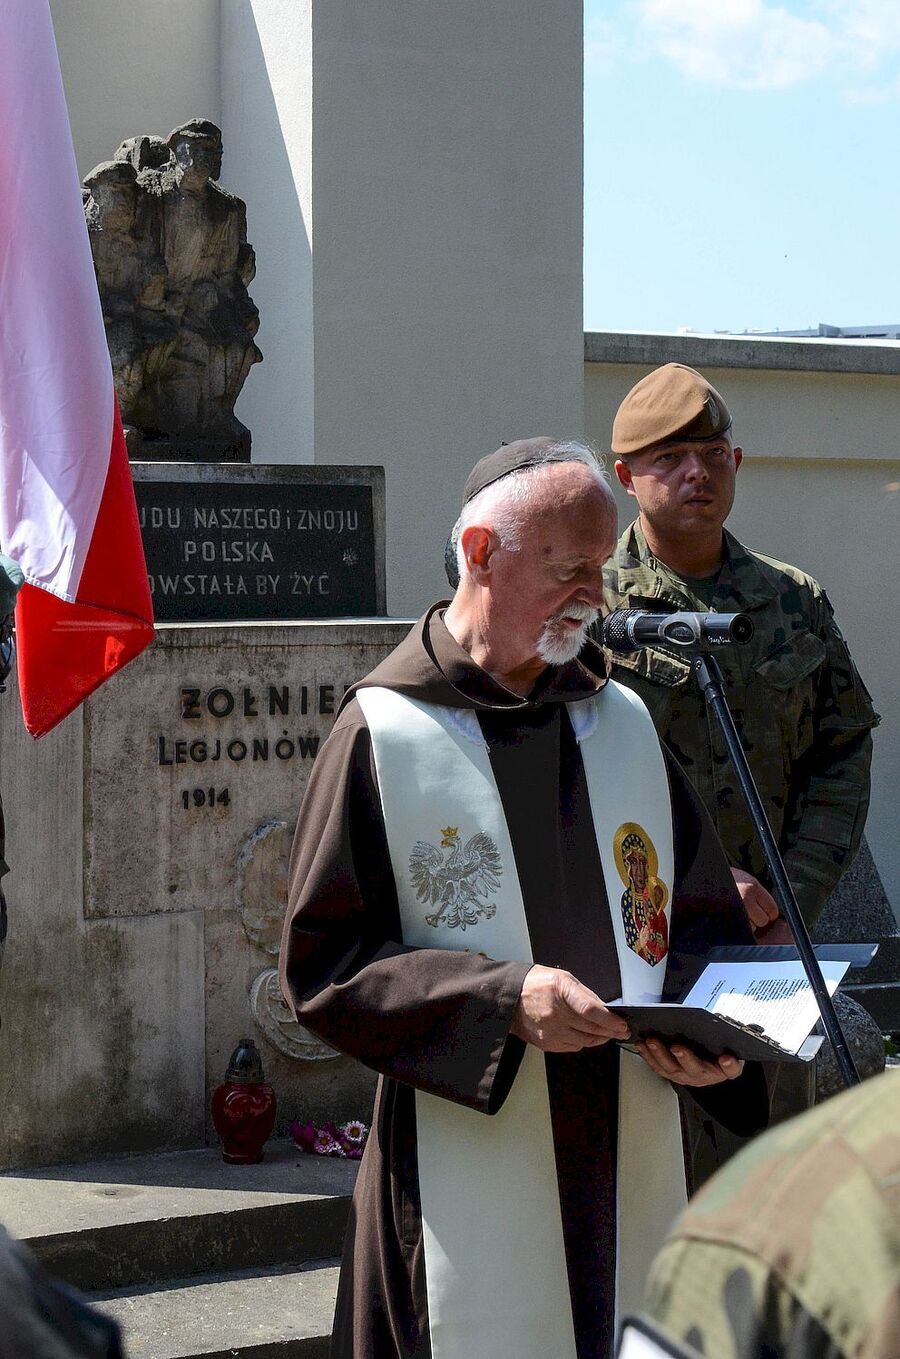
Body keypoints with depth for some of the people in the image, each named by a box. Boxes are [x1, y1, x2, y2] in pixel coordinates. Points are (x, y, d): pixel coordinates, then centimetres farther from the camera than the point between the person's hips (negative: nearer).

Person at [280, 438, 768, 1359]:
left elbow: (706, 924, 15)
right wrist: (502, 999, -19)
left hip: (631, 1174, 5)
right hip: (467, 1182, -4)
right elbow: (319, 965, -8)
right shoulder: (384, 735, -5)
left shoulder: (624, 722, 11)